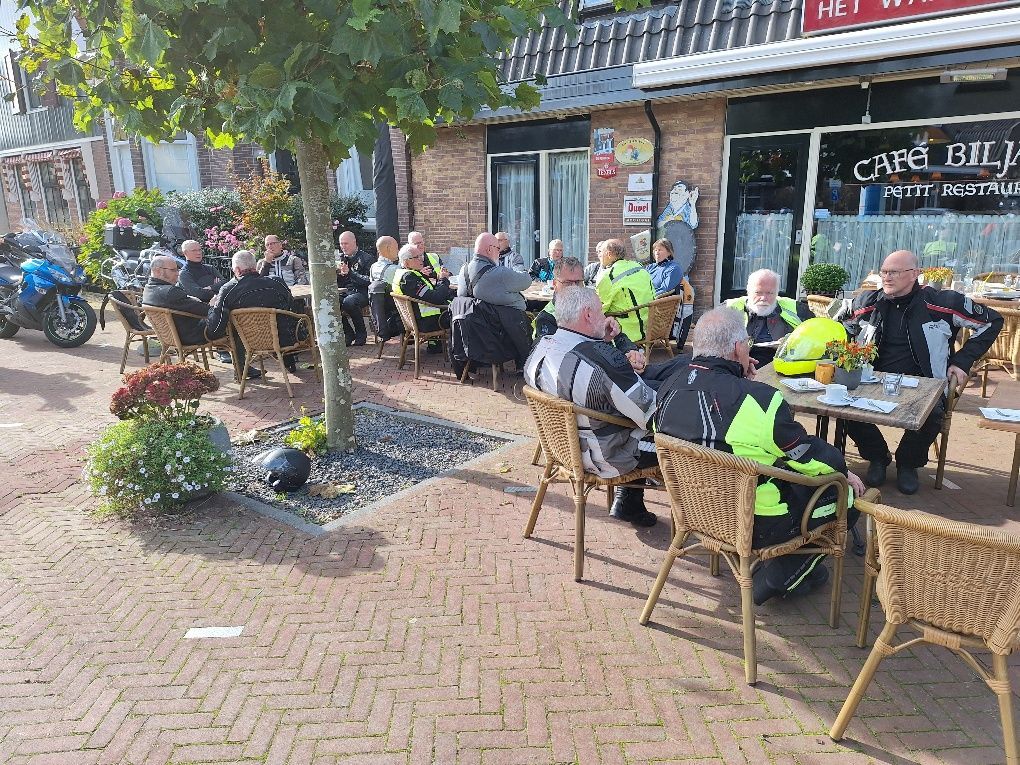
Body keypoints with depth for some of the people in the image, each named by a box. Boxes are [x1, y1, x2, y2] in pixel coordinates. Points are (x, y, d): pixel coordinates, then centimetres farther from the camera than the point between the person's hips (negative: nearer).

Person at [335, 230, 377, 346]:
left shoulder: (367, 258, 2)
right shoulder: (338, 257, 19)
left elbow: (369, 281, -10)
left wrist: (349, 272, -16)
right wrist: (336, 272, -3)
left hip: (361, 292, -5)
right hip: (344, 292, 5)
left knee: (348, 302, -37)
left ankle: (361, 334, -13)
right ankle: (348, 334, -9)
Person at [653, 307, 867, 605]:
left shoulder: (669, 388, -8)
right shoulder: (759, 399, -27)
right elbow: (809, 454, -13)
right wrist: (842, 470, 7)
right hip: (755, 525, -7)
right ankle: (779, 578, 15)